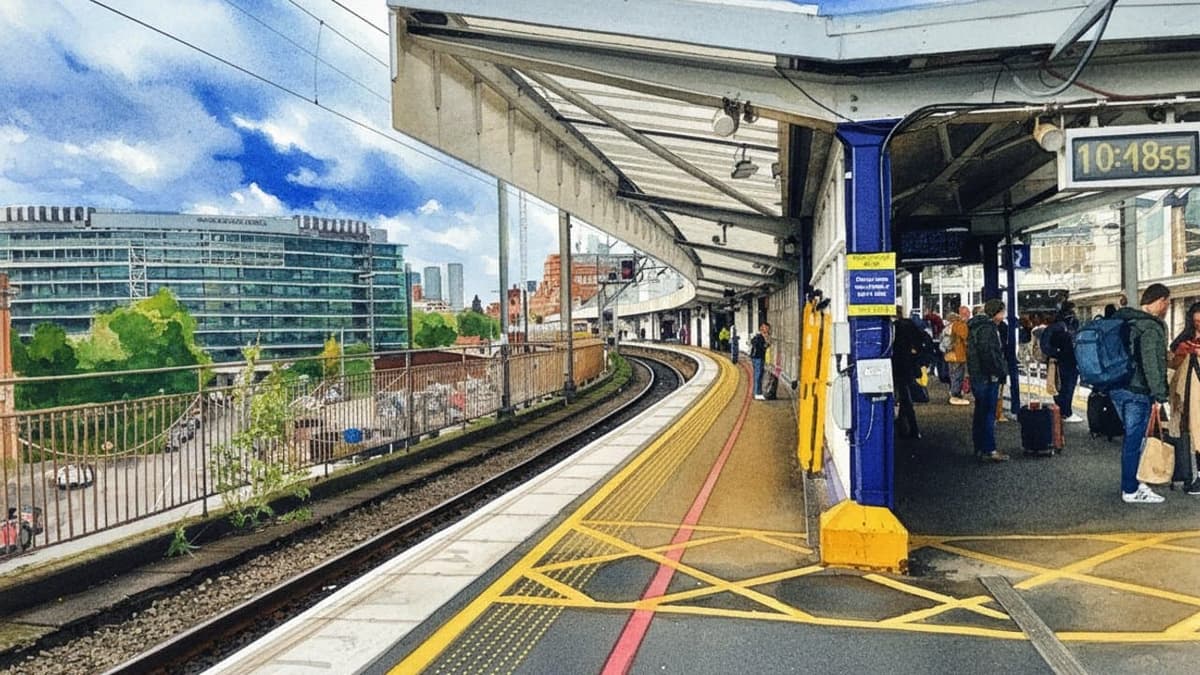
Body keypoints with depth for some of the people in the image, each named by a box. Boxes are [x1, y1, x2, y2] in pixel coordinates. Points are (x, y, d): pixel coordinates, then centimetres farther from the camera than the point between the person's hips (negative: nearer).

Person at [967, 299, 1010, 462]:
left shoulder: (976, 326, 16)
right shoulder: (988, 328, -16)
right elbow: (990, 353, -23)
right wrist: (1001, 371, -13)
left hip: (977, 376, 10)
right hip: (988, 377, -10)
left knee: (980, 413, 14)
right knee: (988, 414, -6)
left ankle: (979, 448, 20)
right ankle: (989, 450, -3)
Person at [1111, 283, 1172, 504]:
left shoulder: (1120, 320, 12)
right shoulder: (1152, 327, -15)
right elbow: (1153, 364, -21)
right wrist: (1159, 395, -17)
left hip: (1116, 388, 9)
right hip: (1137, 392, -9)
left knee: (1133, 436, 19)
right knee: (1134, 440, 0)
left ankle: (1133, 482, 28)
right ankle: (1131, 491, 8)